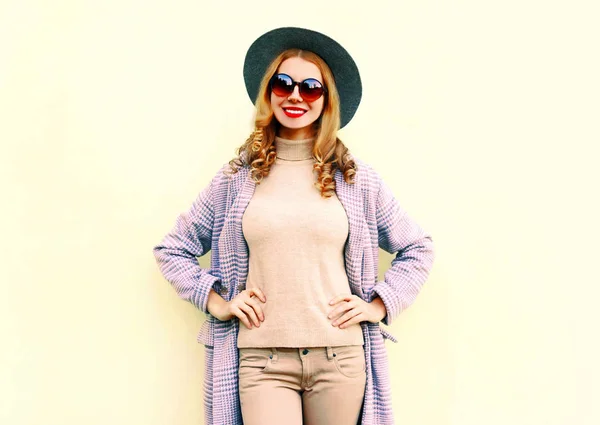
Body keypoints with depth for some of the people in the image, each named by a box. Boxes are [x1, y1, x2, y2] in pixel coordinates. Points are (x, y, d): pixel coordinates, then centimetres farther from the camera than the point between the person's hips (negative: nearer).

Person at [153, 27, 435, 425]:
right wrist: (216, 302, 1)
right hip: (261, 359, -1)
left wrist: (379, 305, 3)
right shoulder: (237, 178, 5)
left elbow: (418, 247, 13)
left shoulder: (357, 178, 5)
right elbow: (172, 249, 13)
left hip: (340, 357, 1)